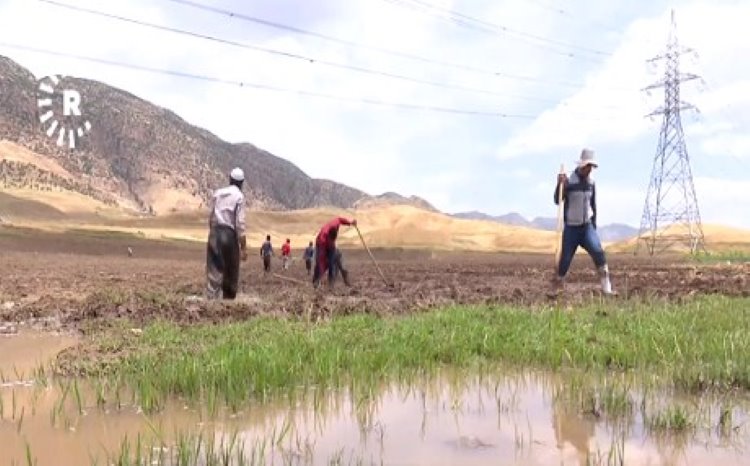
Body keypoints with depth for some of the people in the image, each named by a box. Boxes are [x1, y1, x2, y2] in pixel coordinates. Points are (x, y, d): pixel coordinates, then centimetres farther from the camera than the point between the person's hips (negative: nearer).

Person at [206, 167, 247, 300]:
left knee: (214, 272, 0)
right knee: (231, 274, 10)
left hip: (214, 234, 4)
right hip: (229, 234, -4)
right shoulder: (239, 196, -4)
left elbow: (211, 217, 14)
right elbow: (240, 223, -10)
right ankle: (228, 299, 18)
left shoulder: (217, 193, 11)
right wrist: (243, 247, -8)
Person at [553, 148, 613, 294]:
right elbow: (557, 200, -21)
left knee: (598, 252, -16)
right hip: (571, 227, -3)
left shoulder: (591, 183, 5)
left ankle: (606, 287, -15)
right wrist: (559, 184, -38)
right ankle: (558, 287, 17)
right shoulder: (569, 182, -10)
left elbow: (593, 204, 15)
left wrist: (594, 225, 14)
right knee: (565, 259, 0)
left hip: (587, 226, 3)